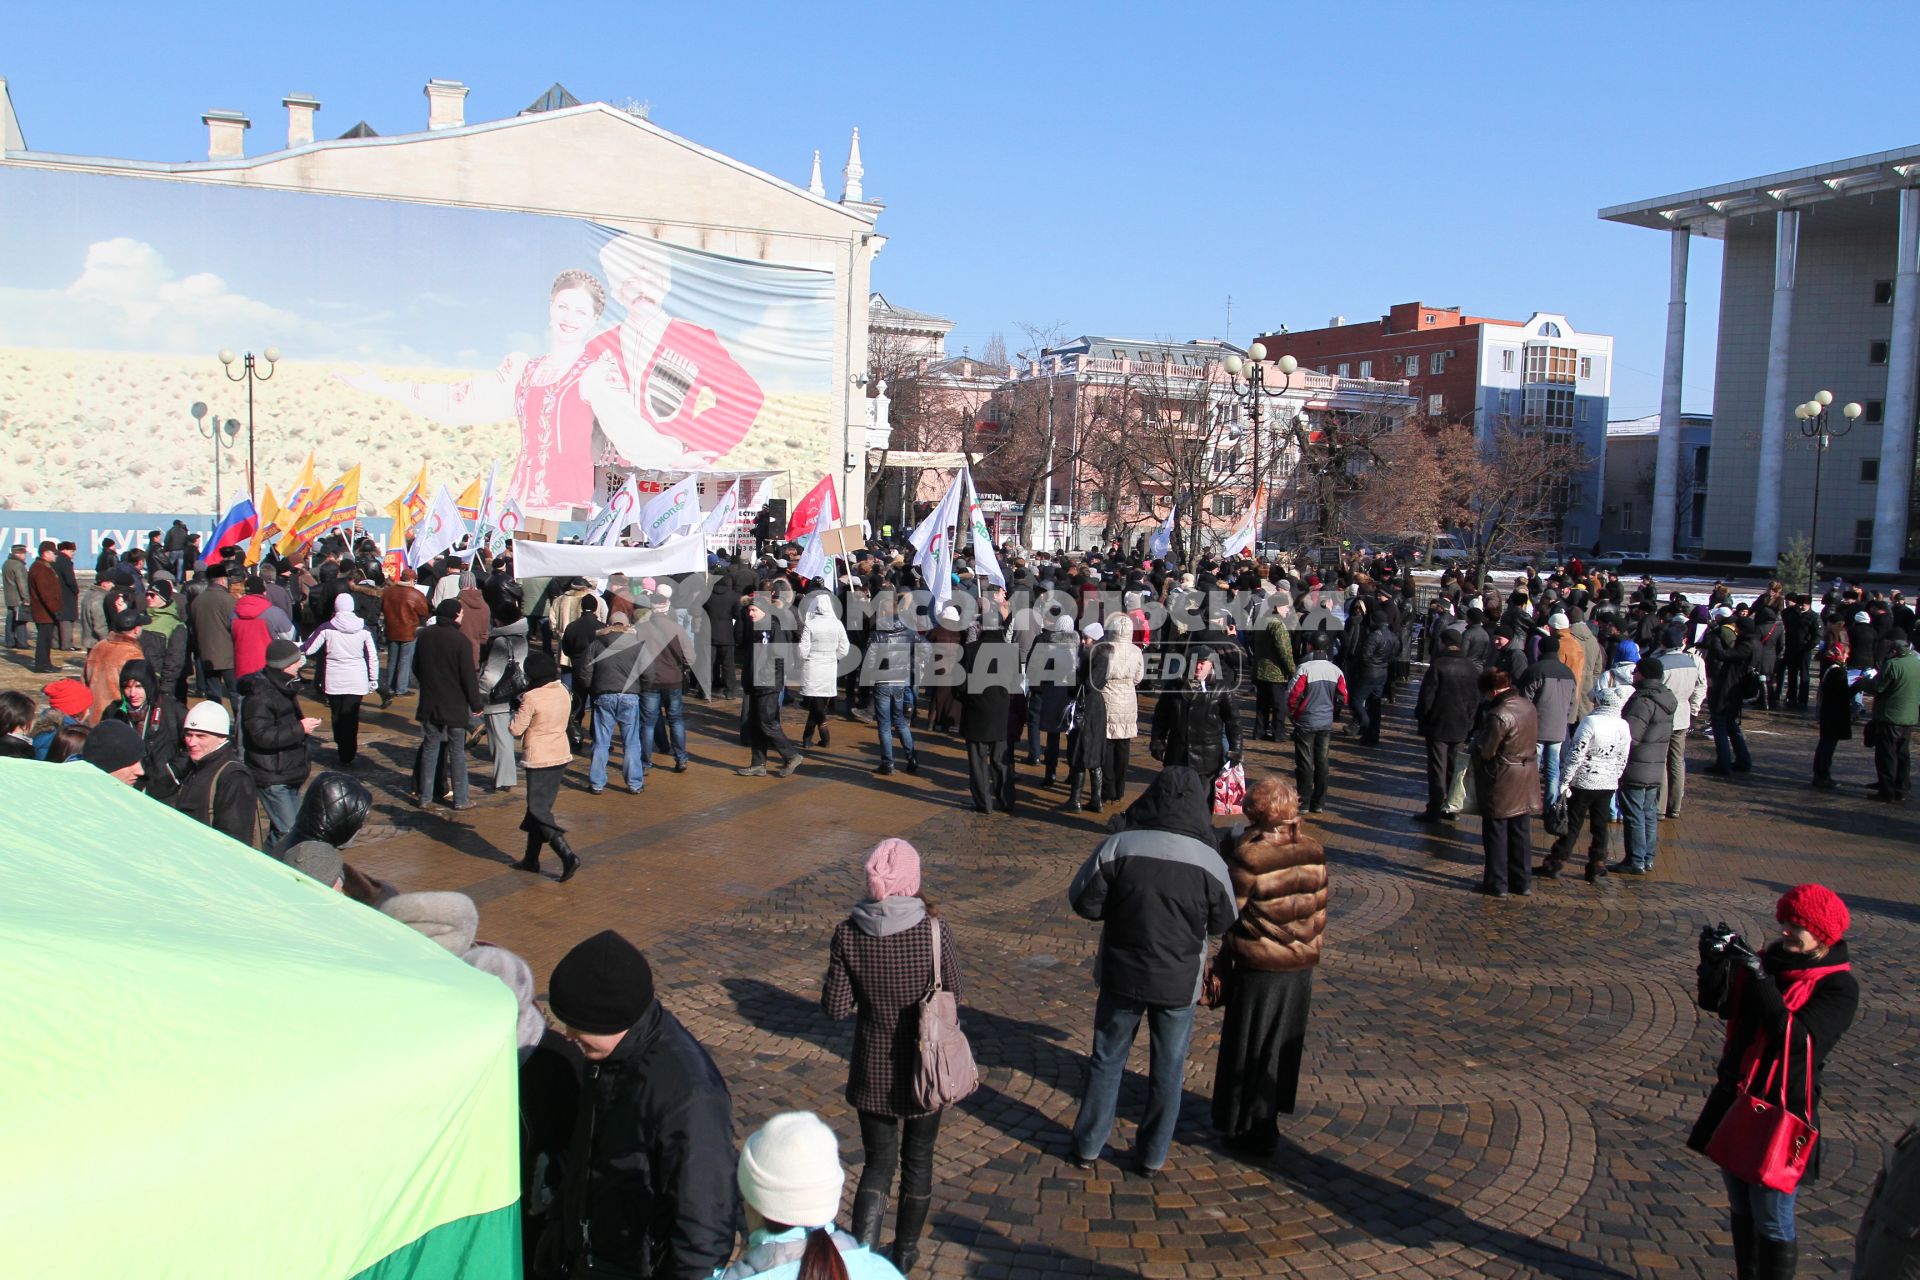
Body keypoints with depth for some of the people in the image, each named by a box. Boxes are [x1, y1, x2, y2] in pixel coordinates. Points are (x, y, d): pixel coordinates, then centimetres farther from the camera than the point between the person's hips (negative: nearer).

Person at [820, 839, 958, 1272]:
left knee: (878, 1161, 18)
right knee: (917, 1159, 21)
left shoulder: (849, 933, -14)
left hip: (873, 1070, 1)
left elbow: (834, 1007, -10)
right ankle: (905, 1252, 36)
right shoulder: (935, 928, -18)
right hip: (924, 1065, -1)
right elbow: (954, 995, -7)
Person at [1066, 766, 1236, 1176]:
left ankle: (1088, 1146, 29)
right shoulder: (1209, 861, -14)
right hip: (1179, 982, 0)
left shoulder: (1118, 846, -16)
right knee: (1168, 1070, 17)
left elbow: (1083, 901, -10)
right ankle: (1153, 1157, 28)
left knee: (1106, 1060, 18)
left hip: (1122, 974, 0)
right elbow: (1222, 924, -2)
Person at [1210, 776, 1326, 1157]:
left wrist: (1222, 967, -4)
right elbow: (1319, 910, 4)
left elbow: (1236, 919, -13)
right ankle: (1272, 1113, 34)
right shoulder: (1313, 853, -3)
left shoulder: (1247, 856, -18)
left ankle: (1253, 1128, 19)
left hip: (1258, 968, -5)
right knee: (1283, 1045, 20)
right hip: (1301, 966, 5)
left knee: (1251, 1048, 9)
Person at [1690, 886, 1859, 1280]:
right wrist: (1715, 961, -18)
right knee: (1741, 1211, 20)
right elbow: (1717, 1003, -1)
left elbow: (1798, 1037, -26)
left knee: (1772, 1221, 2)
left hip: (1783, 1113, -6)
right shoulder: (1772, 959, 4)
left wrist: (1761, 980, -31)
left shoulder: (1838, 986, -12)